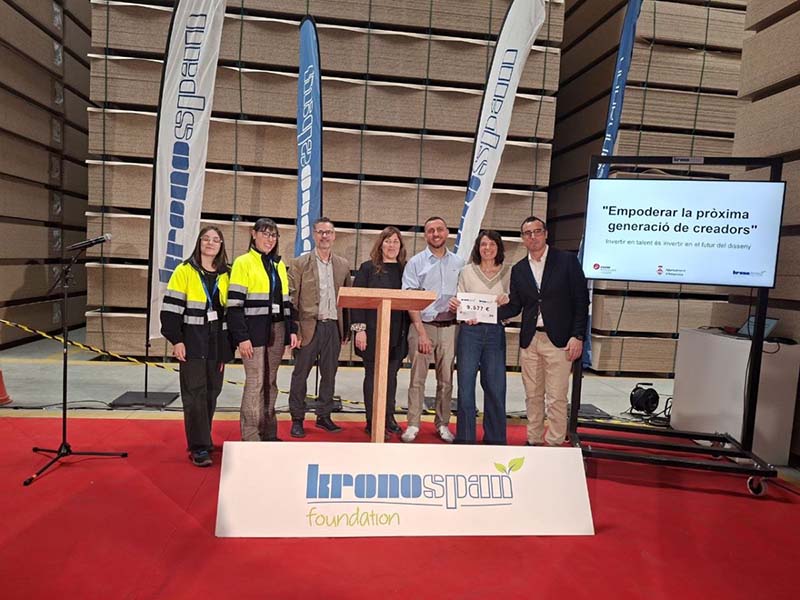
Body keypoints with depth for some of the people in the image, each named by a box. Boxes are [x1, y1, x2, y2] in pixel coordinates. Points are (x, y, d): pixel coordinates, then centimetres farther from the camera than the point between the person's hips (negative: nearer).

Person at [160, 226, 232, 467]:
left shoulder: (225, 275, 10)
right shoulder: (184, 272, -2)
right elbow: (171, 308, -6)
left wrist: (229, 344, 10)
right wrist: (176, 340, -13)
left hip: (217, 343, 4)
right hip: (192, 343, -4)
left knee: (212, 392, 10)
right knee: (195, 393, -5)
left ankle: (203, 438, 25)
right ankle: (198, 447, -1)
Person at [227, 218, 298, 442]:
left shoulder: (279, 265, 16)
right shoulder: (243, 263, -3)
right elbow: (235, 303, -10)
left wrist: (292, 329, 10)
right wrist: (241, 337, -16)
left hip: (277, 331, 6)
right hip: (254, 331, -6)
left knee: (270, 382, 10)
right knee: (255, 383, -7)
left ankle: (269, 433, 19)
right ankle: (250, 437, 1)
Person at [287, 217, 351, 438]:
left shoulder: (343, 265, 10)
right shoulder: (300, 263, 0)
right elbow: (291, 298, -4)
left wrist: (347, 329, 7)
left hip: (334, 327, 3)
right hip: (309, 327, -3)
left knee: (329, 374, 10)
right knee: (300, 374, 4)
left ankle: (324, 416, 23)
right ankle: (297, 419, 15)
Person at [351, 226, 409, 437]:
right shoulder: (368, 268, 0)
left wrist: (408, 331, 2)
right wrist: (359, 328, -12)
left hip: (397, 333, 3)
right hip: (373, 331, -3)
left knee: (391, 375, 10)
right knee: (373, 375, 4)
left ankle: (388, 417, 23)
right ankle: (372, 422, 13)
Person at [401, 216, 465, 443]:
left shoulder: (459, 263, 10)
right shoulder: (416, 262, 2)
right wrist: (422, 332, -11)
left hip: (449, 327, 2)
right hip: (423, 325, -2)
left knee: (446, 380, 7)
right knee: (417, 379, 0)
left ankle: (442, 424, 19)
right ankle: (413, 425, 9)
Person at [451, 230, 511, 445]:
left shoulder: (508, 273, 9)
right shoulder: (467, 271, 8)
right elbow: (459, 301, 9)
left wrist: (506, 301, -11)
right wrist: (454, 305, -12)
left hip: (495, 332, 0)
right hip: (470, 331, 0)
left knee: (495, 385, 2)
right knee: (466, 384, 1)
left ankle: (495, 438, 17)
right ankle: (465, 437, 13)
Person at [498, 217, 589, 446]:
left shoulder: (567, 261, -1)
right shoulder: (518, 269, 11)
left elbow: (581, 301, -3)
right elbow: (514, 306, 9)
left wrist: (577, 336, -9)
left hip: (558, 340, -4)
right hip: (529, 341, 4)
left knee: (556, 397, -3)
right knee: (532, 396, 12)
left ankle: (555, 444, 9)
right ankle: (534, 441, 24)